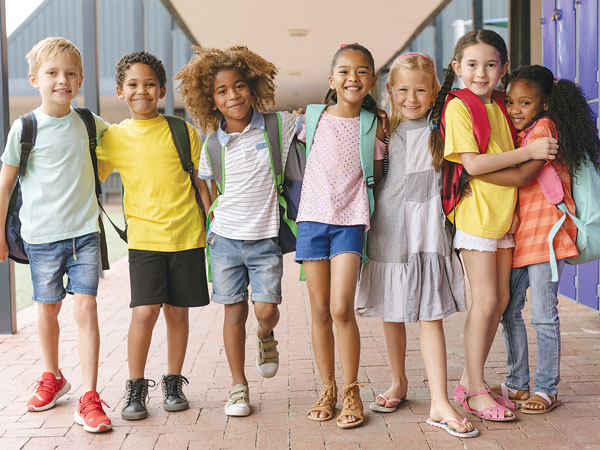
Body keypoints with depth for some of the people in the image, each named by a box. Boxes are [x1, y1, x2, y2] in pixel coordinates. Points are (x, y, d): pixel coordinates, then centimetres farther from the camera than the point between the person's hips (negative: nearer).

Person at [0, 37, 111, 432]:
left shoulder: (87, 122, 3)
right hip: (42, 235, -1)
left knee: (86, 308, -7)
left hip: (85, 231, 1)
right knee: (48, 308, 14)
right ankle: (52, 377, 37)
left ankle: (89, 398, -3)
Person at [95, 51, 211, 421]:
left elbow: (200, 181, 7)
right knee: (144, 312, -8)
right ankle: (136, 389, 9)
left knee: (178, 311, 7)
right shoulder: (114, 136, 4)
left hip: (186, 235, 1)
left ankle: (173, 384, 23)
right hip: (144, 237, 0)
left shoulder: (182, 132, 3)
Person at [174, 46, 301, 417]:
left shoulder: (278, 125, -4)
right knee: (235, 311, 6)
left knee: (266, 309, -8)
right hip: (225, 238, 1)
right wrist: (218, 219, 7)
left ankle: (266, 339, 30)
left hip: (265, 240, -1)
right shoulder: (212, 145, 1)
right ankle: (239, 386, 20)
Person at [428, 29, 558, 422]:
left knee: (501, 298, 8)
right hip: (476, 212, -7)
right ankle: (476, 391, 4)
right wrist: (528, 151, -17)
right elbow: (472, 164, -18)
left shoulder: (500, 109, 13)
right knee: (485, 299, -7)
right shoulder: (458, 107, -8)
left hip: (504, 213, 8)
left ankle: (470, 382, 19)